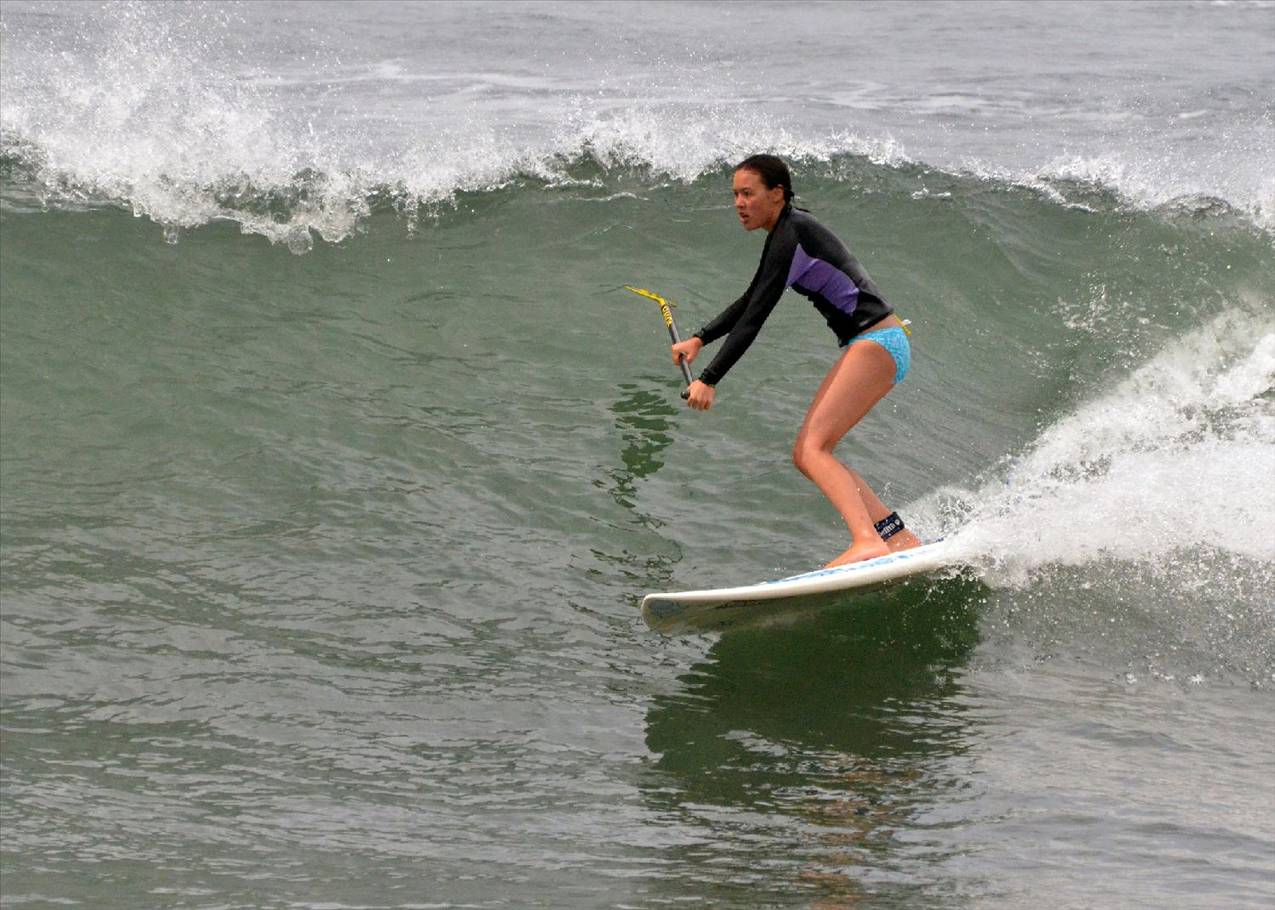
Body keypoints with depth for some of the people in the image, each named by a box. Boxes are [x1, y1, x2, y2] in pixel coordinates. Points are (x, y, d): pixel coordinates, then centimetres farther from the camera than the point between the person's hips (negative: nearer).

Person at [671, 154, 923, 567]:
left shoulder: (789, 236, -14)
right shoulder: (786, 233, 16)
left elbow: (755, 317, -19)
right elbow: (750, 301, 29)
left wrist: (710, 380, -20)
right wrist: (699, 339, 23)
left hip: (877, 344, -10)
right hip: (868, 347, 10)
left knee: (813, 448, -19)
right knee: (805, 455, 6)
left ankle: (868, 543, -34)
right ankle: (898, 538, 3)